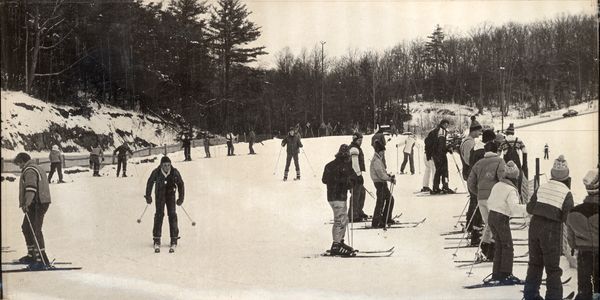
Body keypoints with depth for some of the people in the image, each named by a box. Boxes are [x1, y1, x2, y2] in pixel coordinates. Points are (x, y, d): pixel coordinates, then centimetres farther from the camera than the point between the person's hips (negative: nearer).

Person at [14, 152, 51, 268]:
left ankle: (42, 260, -20)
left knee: (35, 230, -15)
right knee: (26, 228, 22)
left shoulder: (29, 170, -11)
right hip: (42, 202, 11)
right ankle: (32, 255, 31)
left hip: (36, 204, -11)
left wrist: (27, 203, -32)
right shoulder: (37, 169, 23)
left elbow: (31, 189, -25)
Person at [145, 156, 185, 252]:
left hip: (170, 194, 1)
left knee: (172, 214, -8)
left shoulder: (175, 172, -16)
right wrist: (148, 196, 3)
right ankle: (157, 239, -7)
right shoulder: (156, 172, -18)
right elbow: (150, 183, 0)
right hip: (160, 195, -1)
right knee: (159, 214, -10)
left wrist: (181, 198, -3)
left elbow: (180, 184, -1)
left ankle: (174, 239, -2)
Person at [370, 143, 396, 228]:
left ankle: (386, 218, 22)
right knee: (380, 202, -7)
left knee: (390, 199, 15)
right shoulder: (376, 161, -18)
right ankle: (376, 223, -2)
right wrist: (390, 179, -16)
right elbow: (381, 174, -22)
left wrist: (389, 176, 7)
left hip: (383, 182, 10)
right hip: (380, 183, -10)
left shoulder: (379, 159, 15)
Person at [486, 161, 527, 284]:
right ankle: (505, 275, -2)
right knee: (508, 247, 0)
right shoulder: (511, 190, -14)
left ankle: (496, 274, 17)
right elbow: (514, 207, -27)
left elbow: (490, 202, 18)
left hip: (491, 217, 8)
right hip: (502, 219, -8)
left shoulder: (497, 185, 9)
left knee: (499, 245, 15)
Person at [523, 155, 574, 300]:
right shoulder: (566, 193, -9)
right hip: (552, 230, -4)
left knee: (535, 262, 19)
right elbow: (568, 217, -11)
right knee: (552, 267, 6)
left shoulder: (542, 187, 2)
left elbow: (529, 208, 4)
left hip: (535, 226, 4)